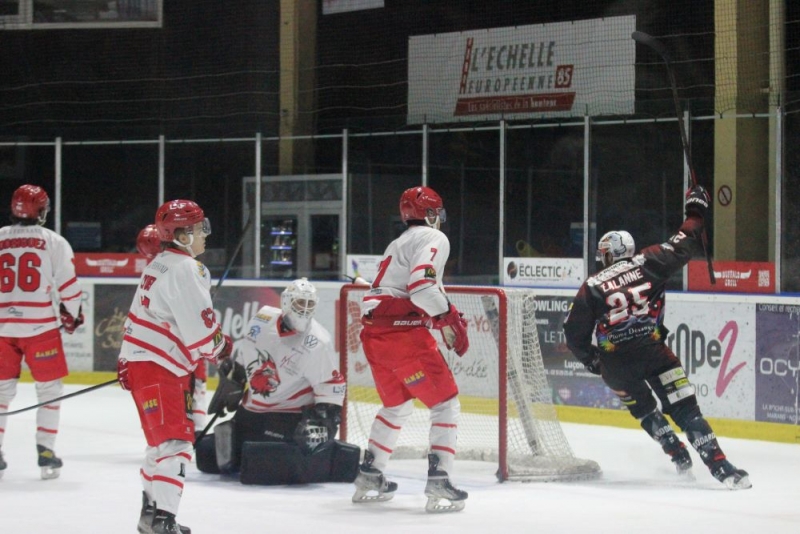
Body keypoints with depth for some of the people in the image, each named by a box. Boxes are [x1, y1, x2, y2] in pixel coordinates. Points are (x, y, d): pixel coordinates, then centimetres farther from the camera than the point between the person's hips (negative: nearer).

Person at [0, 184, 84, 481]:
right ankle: (46, 451, 2)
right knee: (49, 388, 7)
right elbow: (68, 284, -3)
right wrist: (73, 315, 13)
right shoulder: (53, 242, -2)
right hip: (40, 327, -3)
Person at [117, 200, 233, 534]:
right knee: (174, 440, -15)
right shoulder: (184, 269, -17)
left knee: (163, 438, 20)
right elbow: (200, 328, -21)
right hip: (155, 368, -11)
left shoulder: (162, 265, 17)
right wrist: (223, 348, -3)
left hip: (141, 361, 11)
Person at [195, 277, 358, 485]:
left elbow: (332, 385, -17)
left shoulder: (318, 344, -20)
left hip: (290, 416, -6)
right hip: (251, 409, 6)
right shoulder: (263, 320, -5)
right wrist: (230, 382, 17)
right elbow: (242, 355, 13)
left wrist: (323, 419, -27)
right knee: (209, 456, 8)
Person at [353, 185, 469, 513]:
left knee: (397, 405, 25)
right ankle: (438, 484, -11)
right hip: (404, 335, -9)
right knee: (446, 403, -3)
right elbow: (423, 285, -19)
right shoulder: (433, 239, -4)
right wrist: (450, 321, -11)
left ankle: (369, 478, 28)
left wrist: (448, 312, 19)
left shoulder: (399, 244, 25)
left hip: (374, 334, 9)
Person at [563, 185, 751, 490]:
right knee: (684, 408, -2)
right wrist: (696, 212, 20)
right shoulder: (647, 264, 3)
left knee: (644, 409, 26)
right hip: (653, 351, -1)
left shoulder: (592, 287, 7)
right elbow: (683, 247, 6)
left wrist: (590, 359, 21)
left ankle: (679, 457, 22)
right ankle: (719, 465, -13)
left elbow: (574, 333, 6)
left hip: (615, 365, 2)